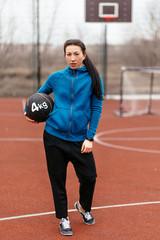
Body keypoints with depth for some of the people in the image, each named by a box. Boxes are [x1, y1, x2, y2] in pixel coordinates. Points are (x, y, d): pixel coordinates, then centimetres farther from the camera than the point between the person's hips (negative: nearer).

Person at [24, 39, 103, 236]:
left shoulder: (92, 78, -1)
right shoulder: (56, 77, 3)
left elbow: (96, 108, -2)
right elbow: (39, 95, 19)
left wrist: (90, 138, -7)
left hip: (79, 139, -1)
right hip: (54, 136, 1)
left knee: (89, 177, -1)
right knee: (57, 179, 6)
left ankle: (84, 207, 31)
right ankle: (63, 218, 25)